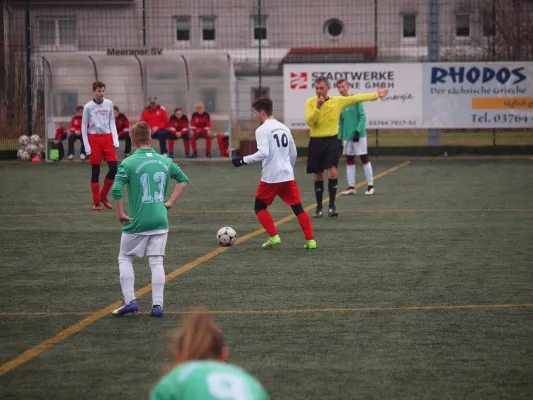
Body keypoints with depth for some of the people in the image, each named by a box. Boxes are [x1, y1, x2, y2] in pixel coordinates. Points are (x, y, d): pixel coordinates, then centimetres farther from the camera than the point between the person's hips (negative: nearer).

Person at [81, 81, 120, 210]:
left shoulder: (109, 104, 5)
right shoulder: (88, 107, -3)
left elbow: (112, 122, 12)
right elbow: (84, 126, 1)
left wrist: (115, 139, 2)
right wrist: (87, 146, -4)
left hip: (107, 138, 3)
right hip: (94, 139, -3)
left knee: (114, 168, -5)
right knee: (95, 171, 1)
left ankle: (103, 196, 13)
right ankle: (96, 202, 8)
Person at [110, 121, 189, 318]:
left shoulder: (128, 163, -11)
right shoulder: (165, 161, 4)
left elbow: (116, 190, -20)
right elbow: (184, 180, 15)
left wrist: (120, 214, -7)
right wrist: (169, 202, 16)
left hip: (136, 222, -3)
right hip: (160, 221, 3)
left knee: (125, 258, 13)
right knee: (156, 262, 8)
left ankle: (130, 301, 6)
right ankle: (157, 305, 4)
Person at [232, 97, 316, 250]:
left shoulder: (262, 130, -9)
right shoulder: (284, 128, 13)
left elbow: (263, 153, -20)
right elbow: (293, 153, 17)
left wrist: (243, 160, -13)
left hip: (271, 177, -6)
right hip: (288, 175, 6)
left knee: (260, 207, 11)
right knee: (298, 208, 8)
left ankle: (274, 237, 0)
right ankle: (310, 240, 1)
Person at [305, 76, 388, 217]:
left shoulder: (338, 100, 1)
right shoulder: (310, 102, -3)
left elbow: (357, 98, 7)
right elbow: (309, 121, -13)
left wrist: (377, 95, 10)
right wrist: (318, 107, -23)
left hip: (332, 141, 0)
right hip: (316, 142, 0)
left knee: (332, 171, -17)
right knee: (318, 175, 7)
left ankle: (332, 206, -9)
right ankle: (319, 208, 18)